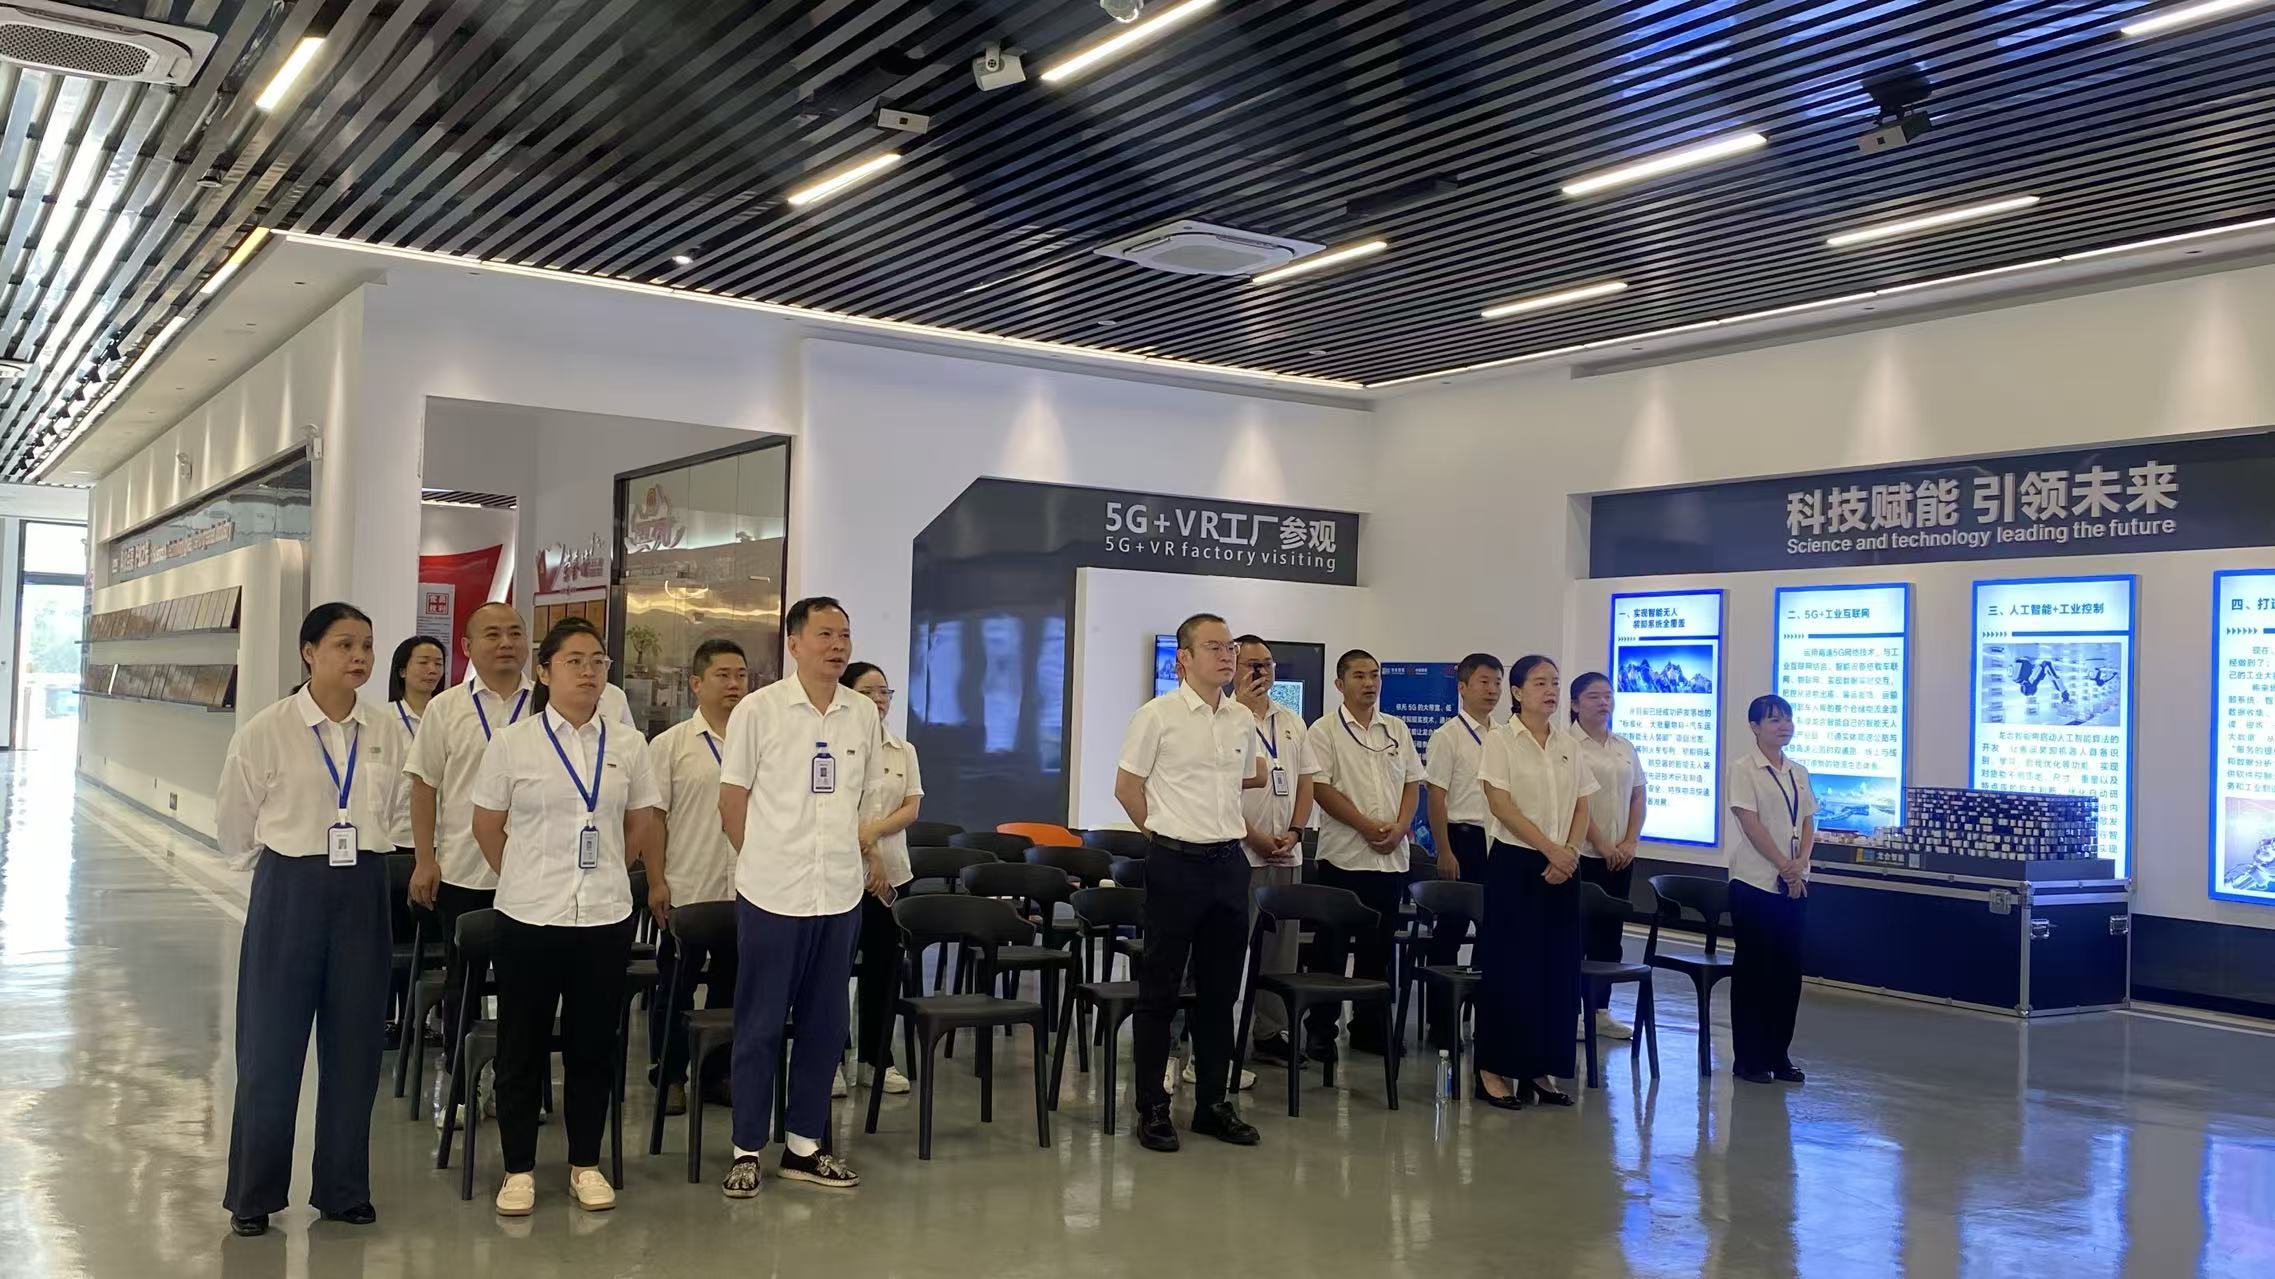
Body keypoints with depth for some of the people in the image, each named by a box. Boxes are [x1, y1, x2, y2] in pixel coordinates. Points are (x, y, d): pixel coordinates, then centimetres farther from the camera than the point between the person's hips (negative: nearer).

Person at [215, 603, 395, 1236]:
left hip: (363, 893, 3)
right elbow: (232, 826, 2)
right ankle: (253, 1193, 19)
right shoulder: (267, 731, -9)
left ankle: (343, 1187, 22)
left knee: (354, 1044, 9)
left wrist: (358, 863, 12)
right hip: (289, 892, -3)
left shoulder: (382, 733, 1)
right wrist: (288, 870, 9)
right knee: (272, 1045, 4)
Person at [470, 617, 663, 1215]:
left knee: (593, 1047, 9)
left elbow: (642, 823, 14)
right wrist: (525, 878, 10)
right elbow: (486, 825, 5)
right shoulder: (512, 743, -3)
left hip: (605, 918, 2)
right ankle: (519, 1169, 19)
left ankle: (586, 1165, 21)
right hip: (529, 918, -2)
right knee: (522, 1048, 7)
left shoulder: (627, 745, 4)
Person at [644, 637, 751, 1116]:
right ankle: (669, 1077, 18)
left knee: (731, 985, 11)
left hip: (746, 892, 3)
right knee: (675, 986, 6)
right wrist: (656, 882, -8)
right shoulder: (671, 744, -1)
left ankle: (718, 1073, 24)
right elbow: (653, 817, -2)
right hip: (687, 891, -3)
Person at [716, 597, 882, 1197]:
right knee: (759, 1026, 4)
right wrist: (765, 859, 3)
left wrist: (867, 853, 12)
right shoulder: (759, 709, -6)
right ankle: (747, 1151, 14)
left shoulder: (864, 715, 6)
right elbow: (733, 800, 0)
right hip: (772, 893, -4)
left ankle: (804, 1145, 22)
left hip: (840, 892, 4)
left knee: (825, 1025, 11)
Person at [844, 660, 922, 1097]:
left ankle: (876, 1059, 18)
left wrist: (874, 831, -13)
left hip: (892, 870, 5)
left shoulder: (904, 751, 11)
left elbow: (911, 807, 4)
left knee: (883, 964, 9)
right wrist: (856, 842, -17)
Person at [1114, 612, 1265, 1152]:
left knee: (1220, 988, 11)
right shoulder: (1158, 715, -8)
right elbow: (1126, 787, -2)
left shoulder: (1242, 719, 9)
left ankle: (1213, 1102, 21)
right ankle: (1152, 1108, 9)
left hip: (1229, 862, 5)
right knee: (1161, 987, 1)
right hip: (1176, 864, -5)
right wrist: (1170, 831, 5)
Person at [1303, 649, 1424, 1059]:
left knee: (1378, 948, 11)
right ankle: (1321, 1029, 8)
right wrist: (1367, 826, -15)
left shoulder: (1397, 729, 12)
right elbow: (1320, 788, -10)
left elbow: (1412, 783, 12)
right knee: (1332, 948, 0)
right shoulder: (1326, 730, -3)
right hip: (1343, 854, -5)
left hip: (1391, 856, 5)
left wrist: (1400, 827, -5)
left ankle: (1371, 1026, 20)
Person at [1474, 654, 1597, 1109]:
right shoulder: (1501, 741, -5)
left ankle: (1541, 1069, 15)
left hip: (1562, 867, 5)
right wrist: (1549, 848, -17)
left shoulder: (1568, 747, 11)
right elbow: (1502, 805, -12)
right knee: (1511, 965, -4)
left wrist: (1570, 852, -8)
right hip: (1515, 863, -5)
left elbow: (1581, 809, 10)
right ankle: (1495, 1069, 4)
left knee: (1559, 967, 5)